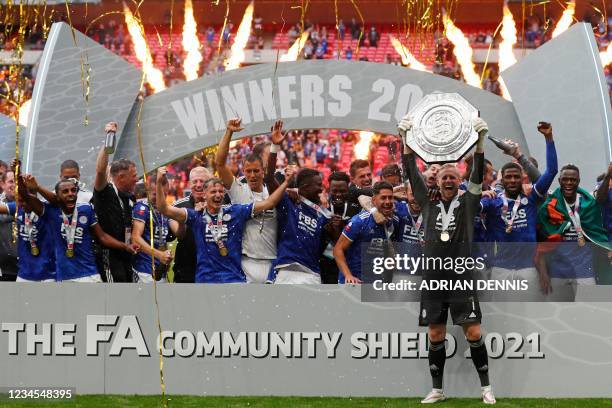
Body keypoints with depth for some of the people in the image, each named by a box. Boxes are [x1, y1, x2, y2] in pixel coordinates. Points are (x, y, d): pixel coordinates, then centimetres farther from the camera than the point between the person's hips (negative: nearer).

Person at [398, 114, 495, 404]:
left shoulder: (467, 203, 4)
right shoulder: (429, 204, 8)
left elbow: (478, 174, -8)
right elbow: (412, 173, 1)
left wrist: (480, 141, -22)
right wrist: (406, 139, -11)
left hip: (461, 279, -2)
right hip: (432, 279, 2)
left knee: (473, 332, -6)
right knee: (435, 335, 6)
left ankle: (486, 386, 5)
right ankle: (437, 390, 14)